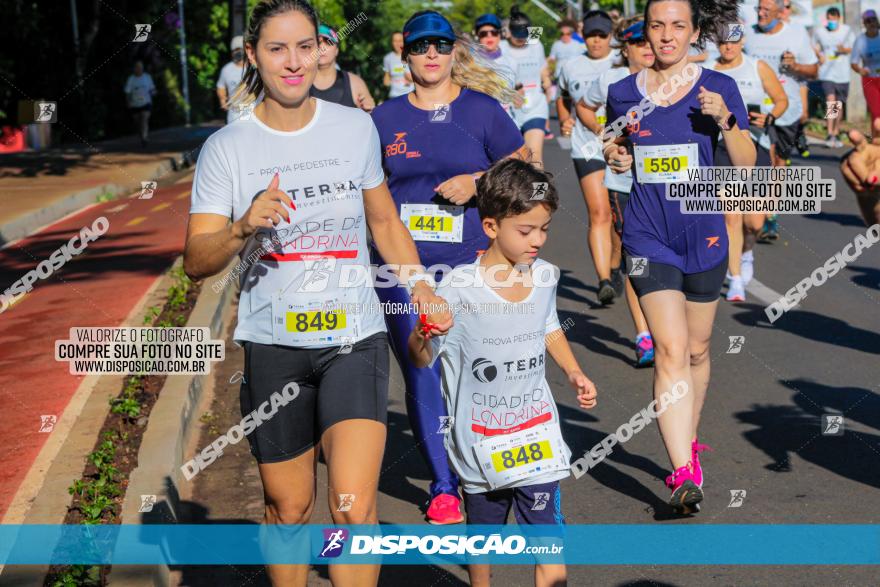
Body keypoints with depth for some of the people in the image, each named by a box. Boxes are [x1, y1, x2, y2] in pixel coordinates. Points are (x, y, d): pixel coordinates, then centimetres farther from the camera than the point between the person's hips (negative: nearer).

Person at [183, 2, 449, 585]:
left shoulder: (356, 127, 3)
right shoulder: (226, 148, -4)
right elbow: (197, 261, -7)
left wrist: (422, 286, 7)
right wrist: (244, 227, -26)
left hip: (355, 339, 0)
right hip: (273, 345, 0)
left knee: (354, 505, -15)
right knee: (289, 507, 10)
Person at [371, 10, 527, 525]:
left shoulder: (483, 110, 3)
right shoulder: (385, 119, 9)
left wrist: (476, 183, -9)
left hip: (470, 264, -2)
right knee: (422, 375, 0)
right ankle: (442, 484, 11)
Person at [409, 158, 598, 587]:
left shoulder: (545, 276, -1)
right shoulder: (460, 289, -18)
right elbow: (421, 358, -16)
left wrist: (574, 373, 8)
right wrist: (423, 338, -38)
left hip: (537, 434, 2)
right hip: (480, 442, -2)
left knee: (547, 538, -4)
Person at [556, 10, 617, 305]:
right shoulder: (571, 67, 9)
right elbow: (562, 97, 27)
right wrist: (564, 120, 7)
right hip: (587, 148, 0)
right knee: (598, 214, -13)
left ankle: (614, 270, 31)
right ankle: (604, 281, -19)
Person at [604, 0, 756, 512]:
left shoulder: (718, 88, -1)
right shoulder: (624, 93, 4)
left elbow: (747, 164, -3)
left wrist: (725, 120, -19)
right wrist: (616, 155, -5)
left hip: (704, 234, 1)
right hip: (648, 235, -1)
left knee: (698, 350, 14)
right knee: (670, 349, -14)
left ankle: (688, 444, 37)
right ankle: (685, 473, -18)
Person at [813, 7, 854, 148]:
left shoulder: (847, 31, 1)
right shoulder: (819, 31, 1)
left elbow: (852, 49, 2)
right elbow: (815, 47, 16)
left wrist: (844, 49, -19)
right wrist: (819, 55, -4)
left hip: (842, 73, 2)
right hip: (827, 72, -2)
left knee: (839, 104, 9)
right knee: (830, 100, -18)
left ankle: (836, 134, 24)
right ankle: (830, 135, -19)